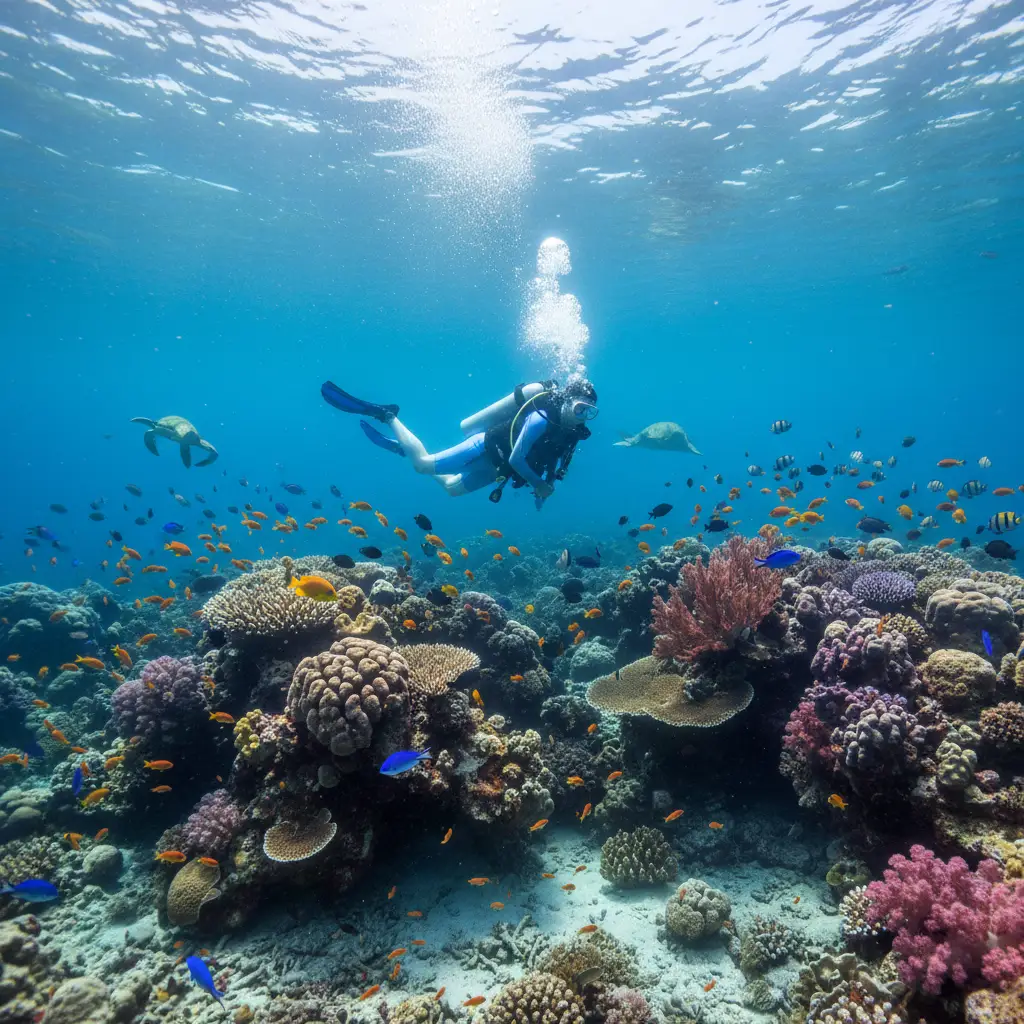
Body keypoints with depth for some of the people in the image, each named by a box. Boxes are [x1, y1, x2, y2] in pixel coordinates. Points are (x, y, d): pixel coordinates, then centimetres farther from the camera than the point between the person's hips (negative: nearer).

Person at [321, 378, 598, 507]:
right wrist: (538, 484, -20)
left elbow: (554, 460, 15)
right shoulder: (542, 418, -29)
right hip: (485, 449, -8)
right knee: (422, 463, -5)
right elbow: (515, 459, -29)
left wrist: (545, 484, 1)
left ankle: (400, 446, 36)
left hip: (496, 466, 8)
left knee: (451, 487, 23)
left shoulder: (572, 432, -3)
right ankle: (386, 414, 12)